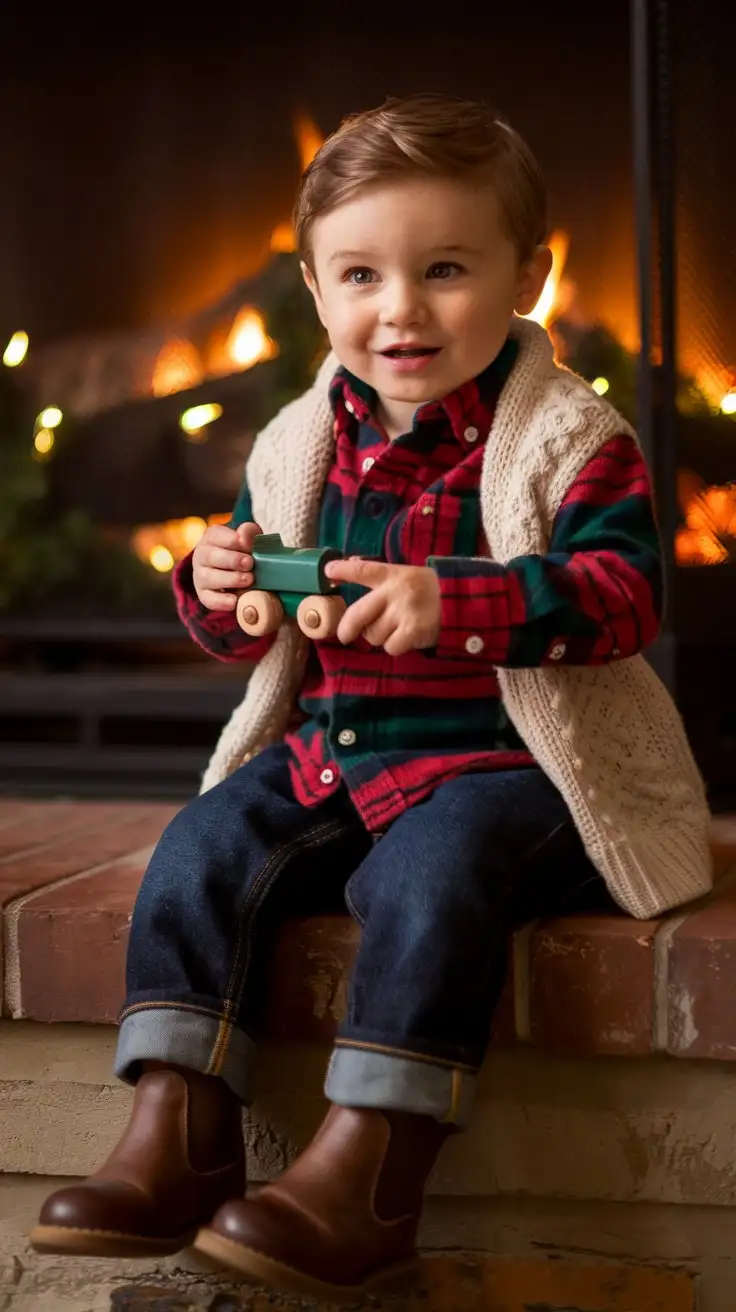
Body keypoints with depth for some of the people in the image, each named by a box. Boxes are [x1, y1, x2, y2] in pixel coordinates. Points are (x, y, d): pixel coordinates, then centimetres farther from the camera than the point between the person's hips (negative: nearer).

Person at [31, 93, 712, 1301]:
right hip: (328, 754, 6)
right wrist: (217, 591, -6)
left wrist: (452, 601, -33)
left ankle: (364, 1173, -30)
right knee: (201, 853, -15)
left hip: (501, 762, -6)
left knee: (429, 873, -33)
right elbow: (253, 637, 20)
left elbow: (626, 591, -20)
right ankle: (176, 1136, -13)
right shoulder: (299, 445, 10)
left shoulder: (568, 438, -7)